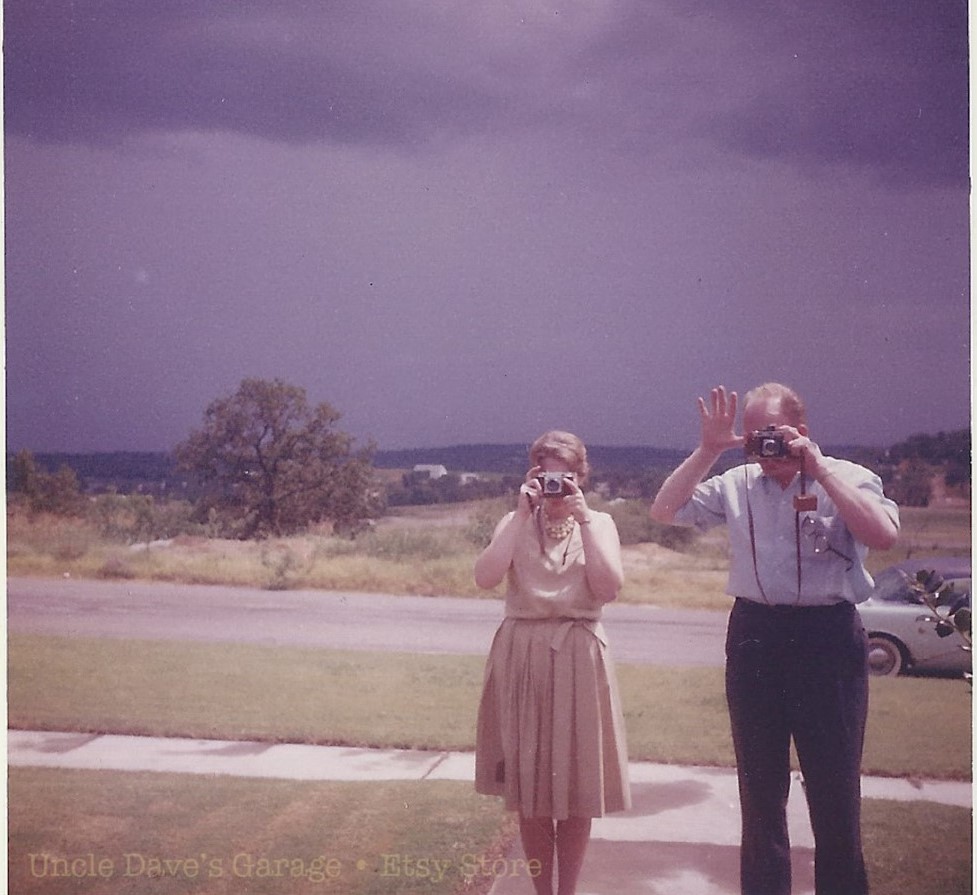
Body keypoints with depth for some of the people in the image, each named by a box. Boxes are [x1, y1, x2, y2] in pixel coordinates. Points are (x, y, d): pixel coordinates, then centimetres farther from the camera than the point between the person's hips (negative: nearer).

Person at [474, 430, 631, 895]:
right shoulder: (515, 522, 6)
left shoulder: (599, 523, 5)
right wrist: (522, 515, -14)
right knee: (527, 786, 5)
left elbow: (609, 587, -12)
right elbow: (485, 576, -12)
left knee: (576, 786, 3)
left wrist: (583, 518, -14)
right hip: (522, 656, 1)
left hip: (577, 659, -1)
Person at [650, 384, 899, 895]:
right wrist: (707, 451, -6)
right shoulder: (738, 484, 6)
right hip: (755, 637, 4)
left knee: (835, 788, 3)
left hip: (828, 637, -3)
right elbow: (664, 511, 3)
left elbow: (883, 535, -21)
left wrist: (817, 468, -18)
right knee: (760, 786, 14)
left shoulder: (847, 478, -3)